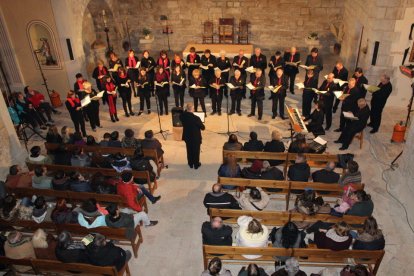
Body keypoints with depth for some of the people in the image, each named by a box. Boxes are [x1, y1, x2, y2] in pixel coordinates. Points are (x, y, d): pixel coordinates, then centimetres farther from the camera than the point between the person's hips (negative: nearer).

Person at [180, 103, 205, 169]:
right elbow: (203, 127, -17)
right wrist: (199, 125, 2)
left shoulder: (182, 116, -16)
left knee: (189, 151, 21)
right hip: (196, 138, -4)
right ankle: (196, 165, 31)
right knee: (196, 151, 15)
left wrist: (186, 111, 2)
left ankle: (190, 164, 36)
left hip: (187, 137, 4)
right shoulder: (196, 118, -29)